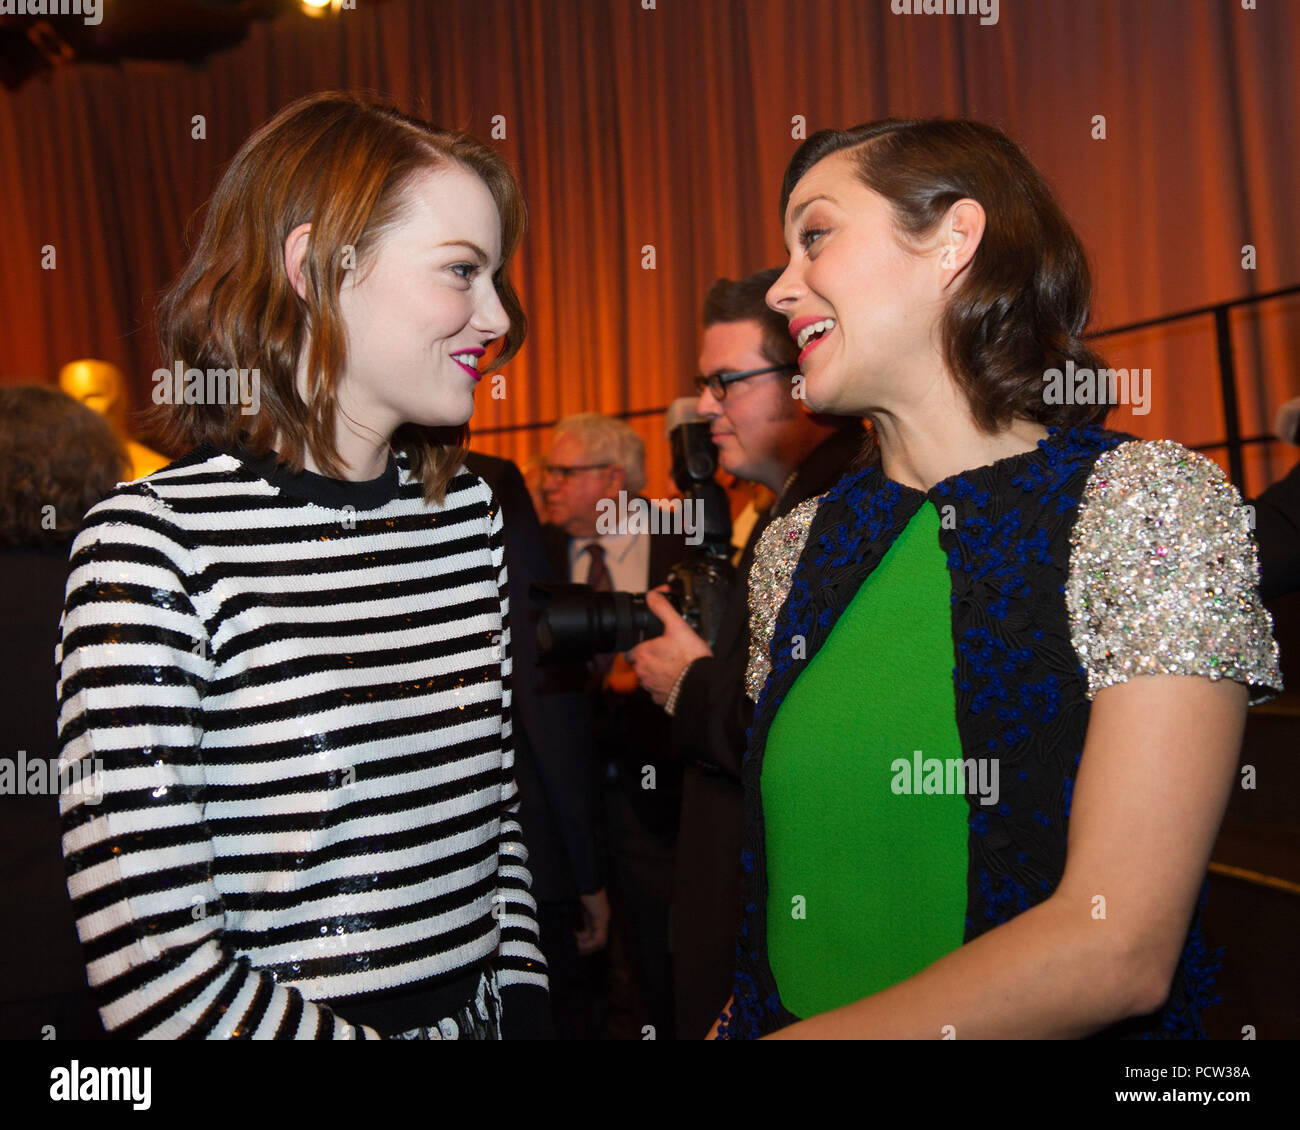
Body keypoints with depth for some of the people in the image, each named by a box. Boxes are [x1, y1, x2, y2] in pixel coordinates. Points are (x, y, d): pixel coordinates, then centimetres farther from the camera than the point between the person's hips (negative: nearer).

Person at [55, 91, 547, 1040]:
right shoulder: (152, 545, -19)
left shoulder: (470, 510, -2)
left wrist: (523, 1001, -3)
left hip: (477, 1014, 5)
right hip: (298, 1024, -5)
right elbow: (150, 970, -22)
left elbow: (496, 795, 6)